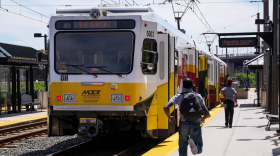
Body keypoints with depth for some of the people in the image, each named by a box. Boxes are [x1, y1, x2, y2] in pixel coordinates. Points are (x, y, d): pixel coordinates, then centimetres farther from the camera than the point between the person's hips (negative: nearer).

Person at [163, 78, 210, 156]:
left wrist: (169, 117, 8)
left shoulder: (179, 97, 2)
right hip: (196, 125, 0)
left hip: (184, 124, 0)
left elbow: (165, 107, -11)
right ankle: (194, 143, -22)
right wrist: (203, 119, 23)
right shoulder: (198, 96, 6)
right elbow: (207, 113, 0)